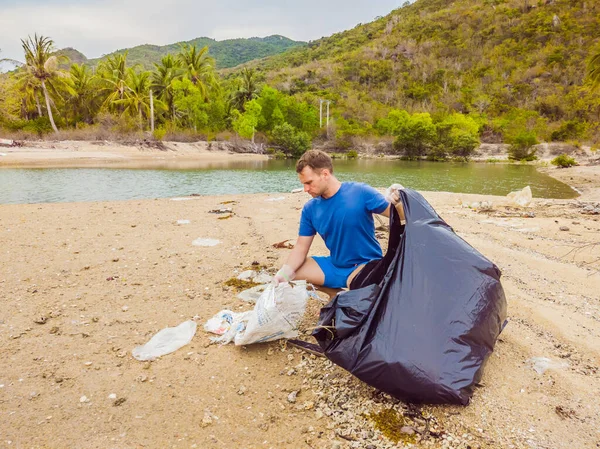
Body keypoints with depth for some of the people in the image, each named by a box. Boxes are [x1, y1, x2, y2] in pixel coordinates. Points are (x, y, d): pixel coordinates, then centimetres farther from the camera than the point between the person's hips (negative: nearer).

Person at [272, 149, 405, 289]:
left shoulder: (361, 193, -15)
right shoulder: (310, 209, -1)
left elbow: (400, 216, -9)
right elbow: (301, 247, 0)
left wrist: (397, 202, -33)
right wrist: (284, 273, -16)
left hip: (367, 263, -6)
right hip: (334, 266, 6)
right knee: (292, 273, -8)